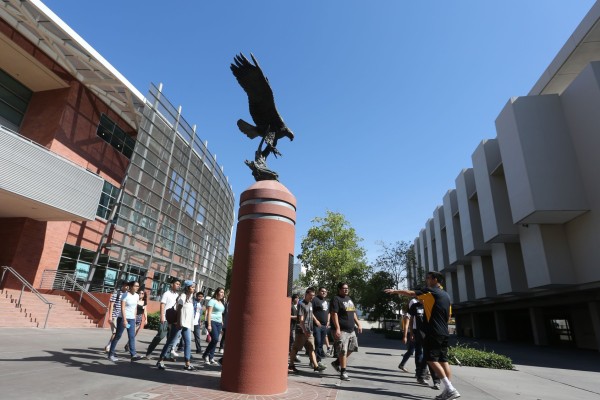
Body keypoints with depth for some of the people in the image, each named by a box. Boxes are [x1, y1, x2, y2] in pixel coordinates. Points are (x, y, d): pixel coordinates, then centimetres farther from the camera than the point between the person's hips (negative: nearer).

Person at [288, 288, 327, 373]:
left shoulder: (310, 304, 12)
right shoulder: (301, 304, -12)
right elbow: (301, 319, -17)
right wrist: (304, 331, -24)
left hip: (309, 331, 8)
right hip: (301, 331, -8)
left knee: (311, 349, 5)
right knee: (295, 348, 3)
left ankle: (316, 366, 5)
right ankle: (291, 366, 13)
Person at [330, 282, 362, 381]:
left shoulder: (349, 299, 16)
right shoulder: (336, 299, -11)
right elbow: (334, 314, -18)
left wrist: (358, 324, 18)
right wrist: (337, 328, -25)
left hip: (351, 329, 9)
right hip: (341, 330, -9)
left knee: (352, 348, 15)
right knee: (343, 351, -6)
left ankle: (337, 363, 29)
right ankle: (343, 372, 5)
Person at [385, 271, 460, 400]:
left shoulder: (430, 291, -8)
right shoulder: (445, 295, 16)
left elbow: (410, 293, -7)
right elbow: (448, 316, 22)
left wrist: (394, 291, 3)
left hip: (433, 333, -9)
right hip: (444, 333, 9)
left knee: (431, 360, -6)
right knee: (443, 361, 8)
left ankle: (451, 389, -11)